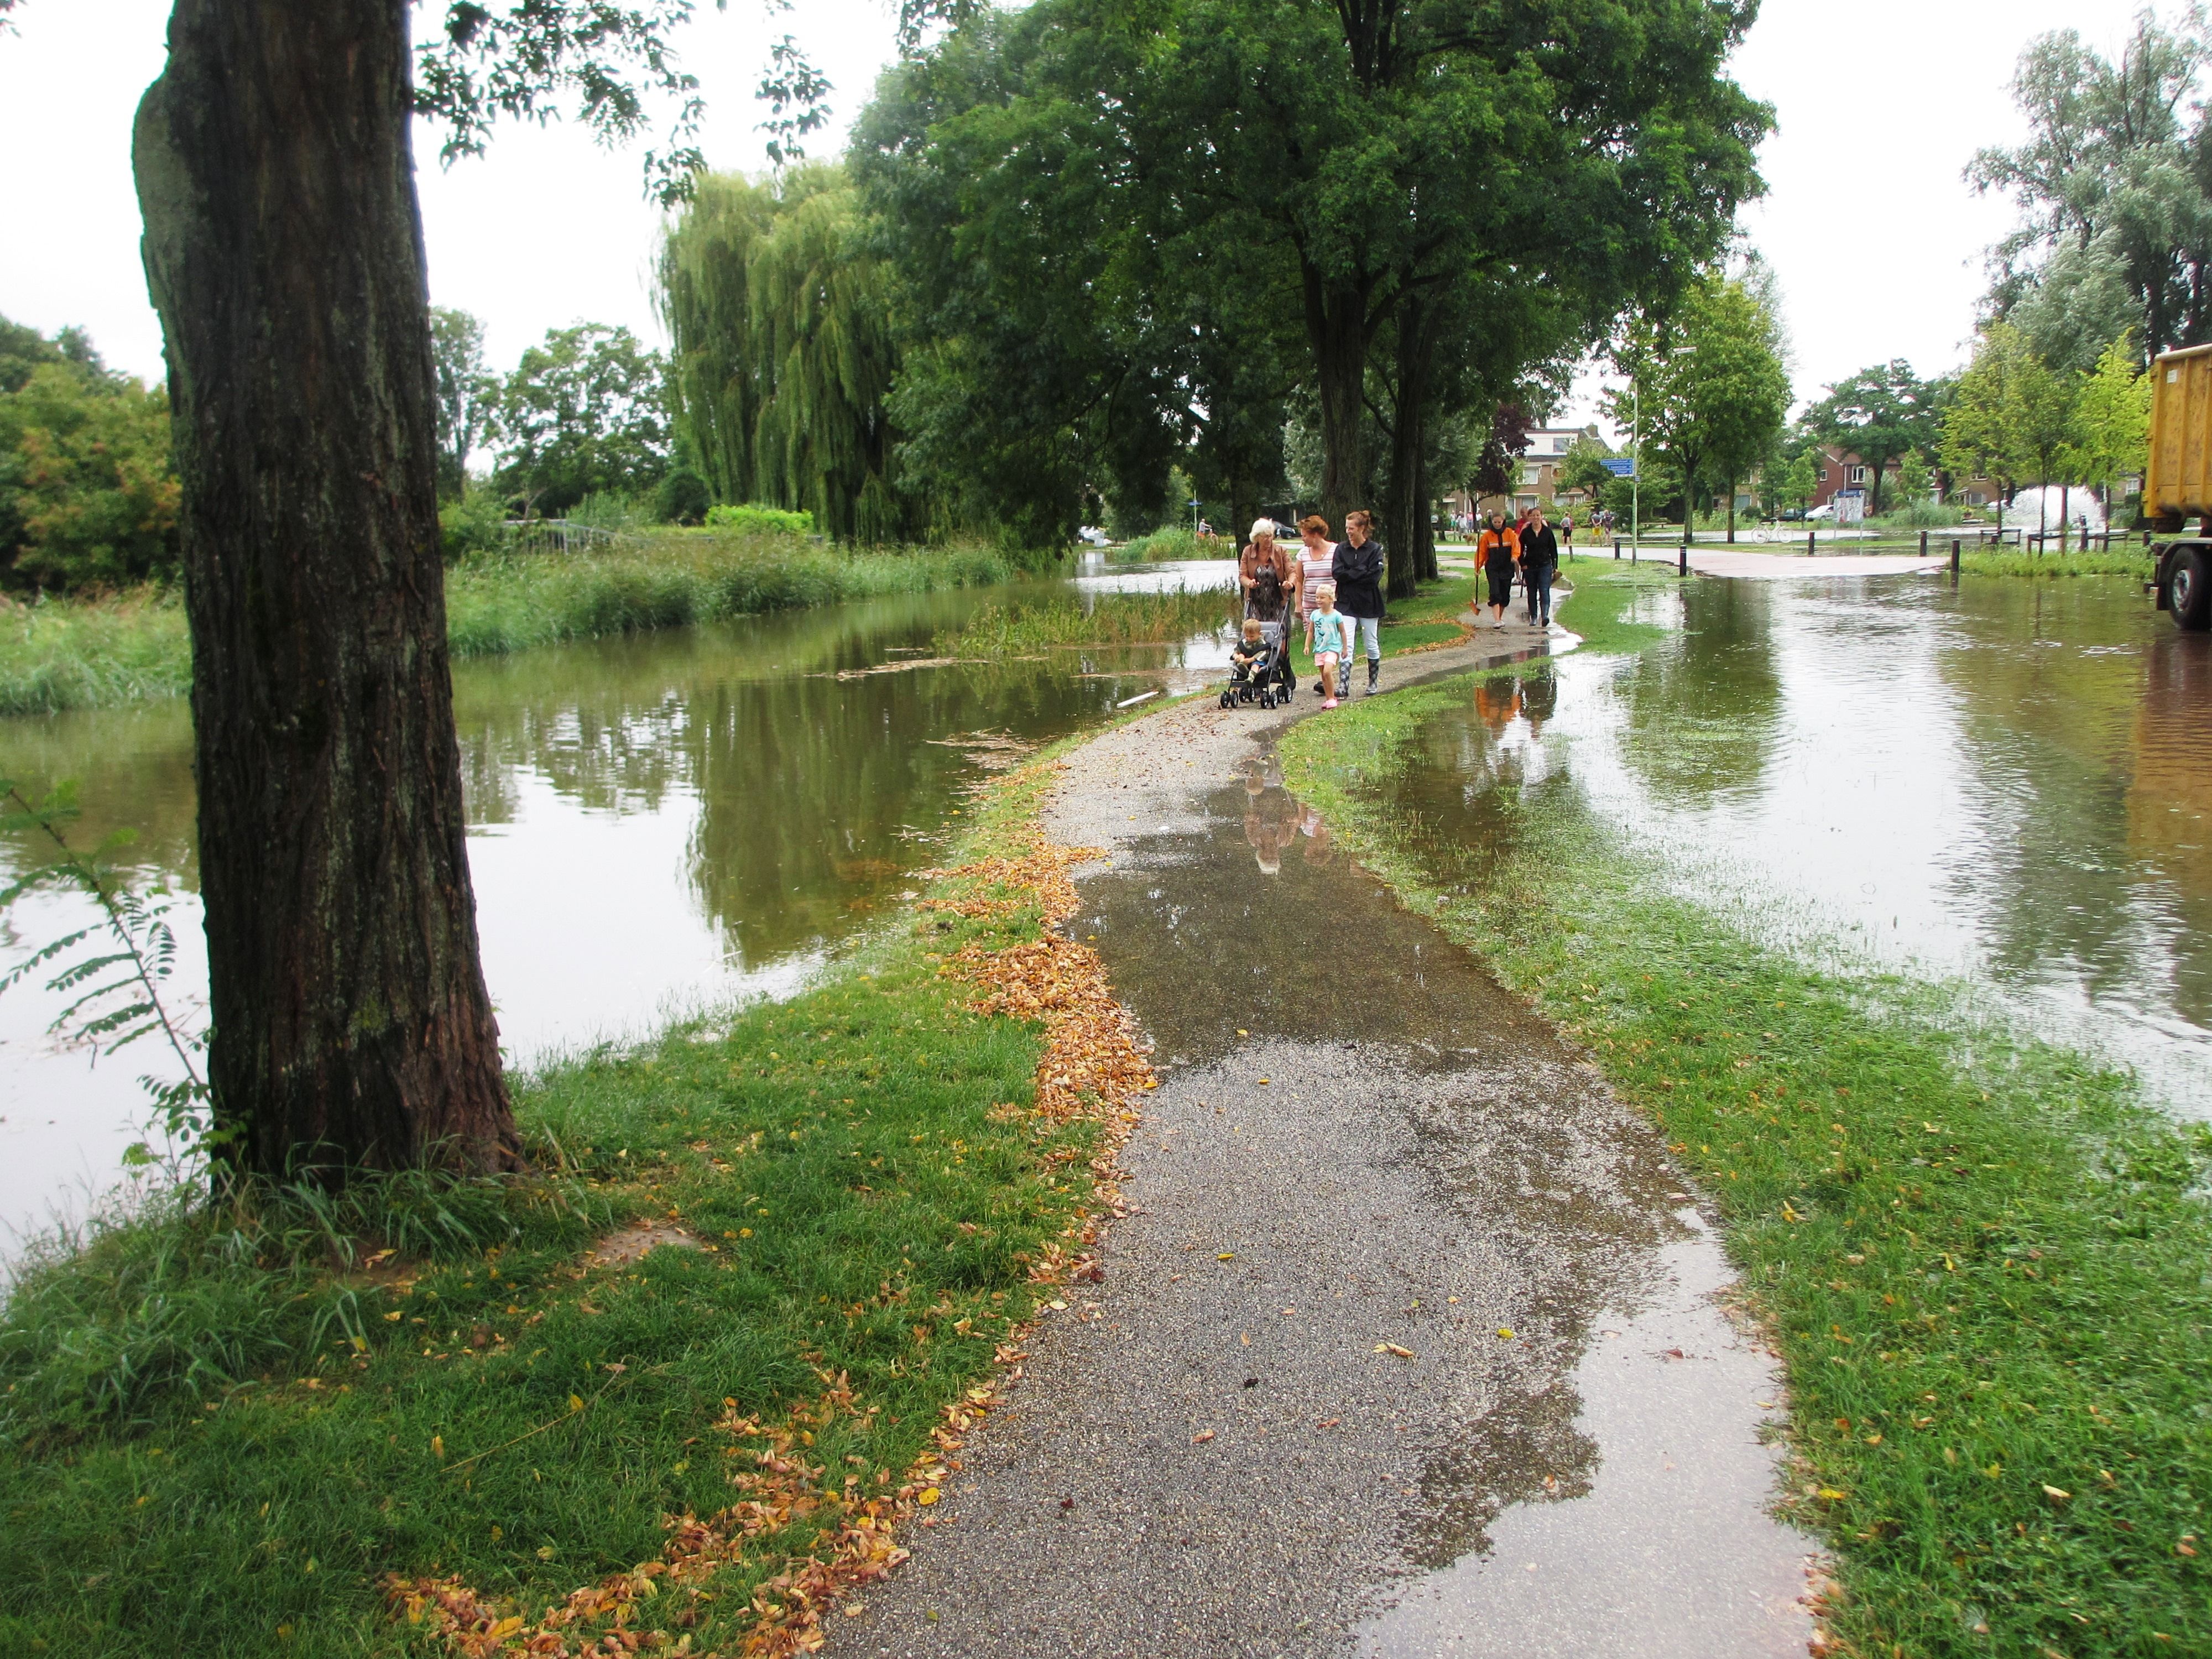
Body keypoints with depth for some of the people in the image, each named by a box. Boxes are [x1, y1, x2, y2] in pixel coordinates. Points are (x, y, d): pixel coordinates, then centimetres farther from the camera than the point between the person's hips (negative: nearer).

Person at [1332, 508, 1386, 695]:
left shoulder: (1374, 549, -4)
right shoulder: (1342, 548, 4)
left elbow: (1374, 576, -15)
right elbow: (1336, 573, -8)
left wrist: (1350, 575, -12)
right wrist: (1361, 572, -13)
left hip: (1369, 604, -1)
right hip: (1347, 604, 1)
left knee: (1372, 644, 10)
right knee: (1347, 645, -9)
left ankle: (1374, 682, 26)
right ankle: (1344, 685, -13)